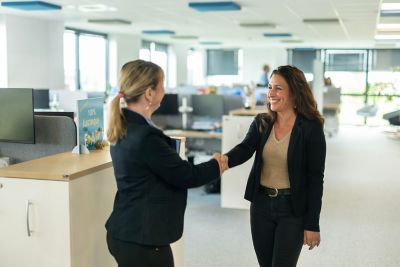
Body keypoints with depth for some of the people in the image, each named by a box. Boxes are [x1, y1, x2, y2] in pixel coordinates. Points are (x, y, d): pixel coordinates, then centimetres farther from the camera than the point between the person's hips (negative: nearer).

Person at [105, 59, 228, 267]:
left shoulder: (125, 127, 4)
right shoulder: (146, 136, -25)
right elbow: (186, 176, -15)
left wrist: (208, 165, 10)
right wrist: (216, 166, 3)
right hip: (143, 240, -9)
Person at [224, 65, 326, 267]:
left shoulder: (311, 128, -11)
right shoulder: (261, 123, 2)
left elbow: (315, 178, -9)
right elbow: (244, 149, -13)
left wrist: (312, 224, -10)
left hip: (292, 210, -5)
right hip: (261, 205, 5)